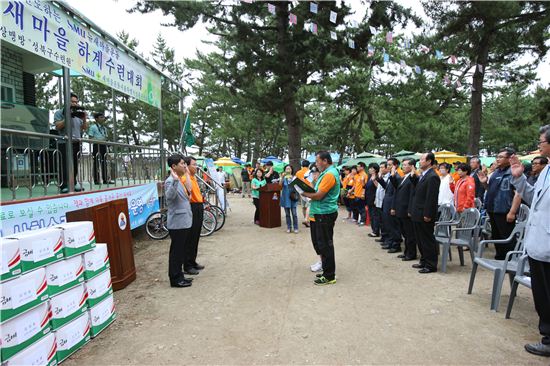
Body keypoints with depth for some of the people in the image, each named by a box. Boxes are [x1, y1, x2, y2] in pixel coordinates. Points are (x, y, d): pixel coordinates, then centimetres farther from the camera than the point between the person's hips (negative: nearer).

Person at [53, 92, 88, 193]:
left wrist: (84, 119, 1)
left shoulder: (78, 113, 19)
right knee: (65, 166, -6)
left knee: (75, 165, 6)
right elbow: (57, 126, -8)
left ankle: (73, 184, 14)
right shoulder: (60, 112, 5)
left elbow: (85, 128, 17)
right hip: (65, 143, -5)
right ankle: (64, 186, -5)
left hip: (77, 143, 5)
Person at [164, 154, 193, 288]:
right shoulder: (170, 181, -17)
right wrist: (175, 180, -49)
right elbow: (169, 196, -36)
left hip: (184, 222, 10)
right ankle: (175, 279, 10)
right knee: (176, 252, 0)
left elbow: (187, 195, 25)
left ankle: (179, 276, 26)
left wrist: (187, 175, 27)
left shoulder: (179, 180, 15)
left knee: (181, 251, 16)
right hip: (177, 223, -10)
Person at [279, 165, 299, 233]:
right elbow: (280, 184, -12)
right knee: (287, 214, 7)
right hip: (285, 197, 1)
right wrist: (282, 177, -24)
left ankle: (295, 228, 4)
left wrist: (292, 179, -19)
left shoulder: (294, 177, 2)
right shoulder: (284, 178, 3)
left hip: (293, 197, -1)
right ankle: (289, 227, 16)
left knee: (294, 213, -4)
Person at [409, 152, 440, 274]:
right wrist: (413, 176, 4)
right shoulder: (422, 175, 12)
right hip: (417, 214, 9)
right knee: (420, 240, 18)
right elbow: (417, 189, 14)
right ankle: (424, 261, 30)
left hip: (425, 215, -9)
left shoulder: (432, 177, -17)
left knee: (428, 240, 1)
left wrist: (427, 215, -21)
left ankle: (431, 265, 11)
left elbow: (432, 198, -20)